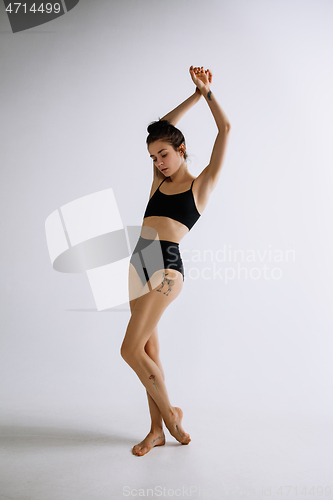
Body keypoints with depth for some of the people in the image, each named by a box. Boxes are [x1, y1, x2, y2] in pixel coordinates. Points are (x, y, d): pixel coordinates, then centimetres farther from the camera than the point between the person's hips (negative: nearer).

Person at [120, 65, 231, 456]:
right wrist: (194, 96, 24)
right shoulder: (159, 181, 19)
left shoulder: (201, 184, 5)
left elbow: (225, 129, 1)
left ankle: (170, 413, 10)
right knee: (148, 349, 7)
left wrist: (206, 91, 12)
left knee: (132, 349, -11)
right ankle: (157, 429, 18)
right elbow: (162, 128, 25)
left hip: (166, 267, -7)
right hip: (140, 263, 7)